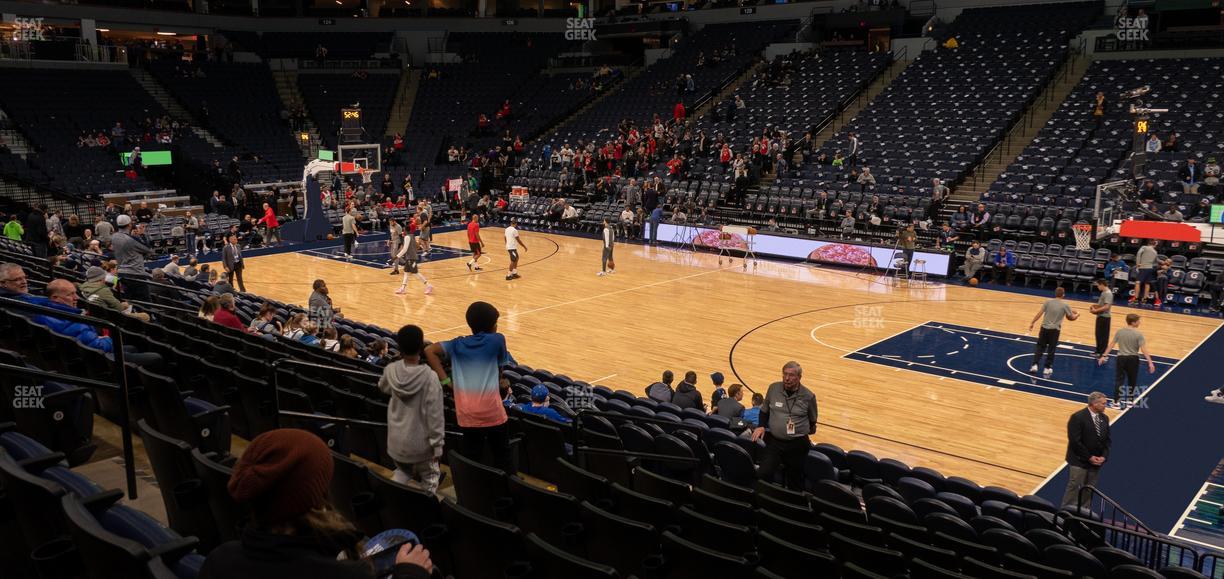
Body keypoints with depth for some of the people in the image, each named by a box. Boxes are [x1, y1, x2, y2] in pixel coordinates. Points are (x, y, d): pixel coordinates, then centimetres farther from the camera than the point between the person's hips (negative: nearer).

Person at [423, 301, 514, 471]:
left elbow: (430, 350, 3)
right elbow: (501, 367, 8)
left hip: (466, 413, 3)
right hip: (491, 410, -3)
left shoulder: (458, 344, 10)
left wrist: (445, 380, 3)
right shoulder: (497, 340, 0)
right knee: (502, 457, 11)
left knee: (471, 457, 15)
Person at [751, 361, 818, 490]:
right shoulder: (773, 388, 0)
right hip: (774, 440, 1)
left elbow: (812, 421, 13)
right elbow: (764, 410, 14)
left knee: (794, 483, 7)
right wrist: (761, 426, 1)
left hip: (797, 444, -1)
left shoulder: (808, 396, -5)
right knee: (763, 475, -15)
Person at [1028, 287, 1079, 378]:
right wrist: (1077, 315, 29)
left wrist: (1032, 323, 3)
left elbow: (1040, 313, -5)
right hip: (1055, 330, -1)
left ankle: (1035, 366, 1)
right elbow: (1072, 318, 6)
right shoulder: (1065, 305, -4)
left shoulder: (1048, 302, -2)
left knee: (1040, 347, 11)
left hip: (1045, 328, 1)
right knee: (1051, 350, 9)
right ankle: (1047, 369, 13)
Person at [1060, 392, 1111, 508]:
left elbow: (1107, 440, 11)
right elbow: (1075, 441, -18)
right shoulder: (1078, 417, -16)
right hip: (1079, 461, -6)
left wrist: (1104, 456, -4)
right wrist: (1089, 457, -16)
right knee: (1074, 488, -2)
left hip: (1096, 462, 6)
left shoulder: (1104, 418, 7)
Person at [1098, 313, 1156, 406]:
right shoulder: (1138, 334, -14)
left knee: (1119, 379, 6)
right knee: (1132, 380, 16)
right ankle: (1130, 399, 24)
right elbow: (1143, 349, -18)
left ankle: (1117, 400, 1)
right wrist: (1150, 362, -18)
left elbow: (1111, 344, 0)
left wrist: (1104, 356, 7)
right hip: (1133, 359, -2)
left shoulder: (1119, 331, -3)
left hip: (1121, 358, 2)